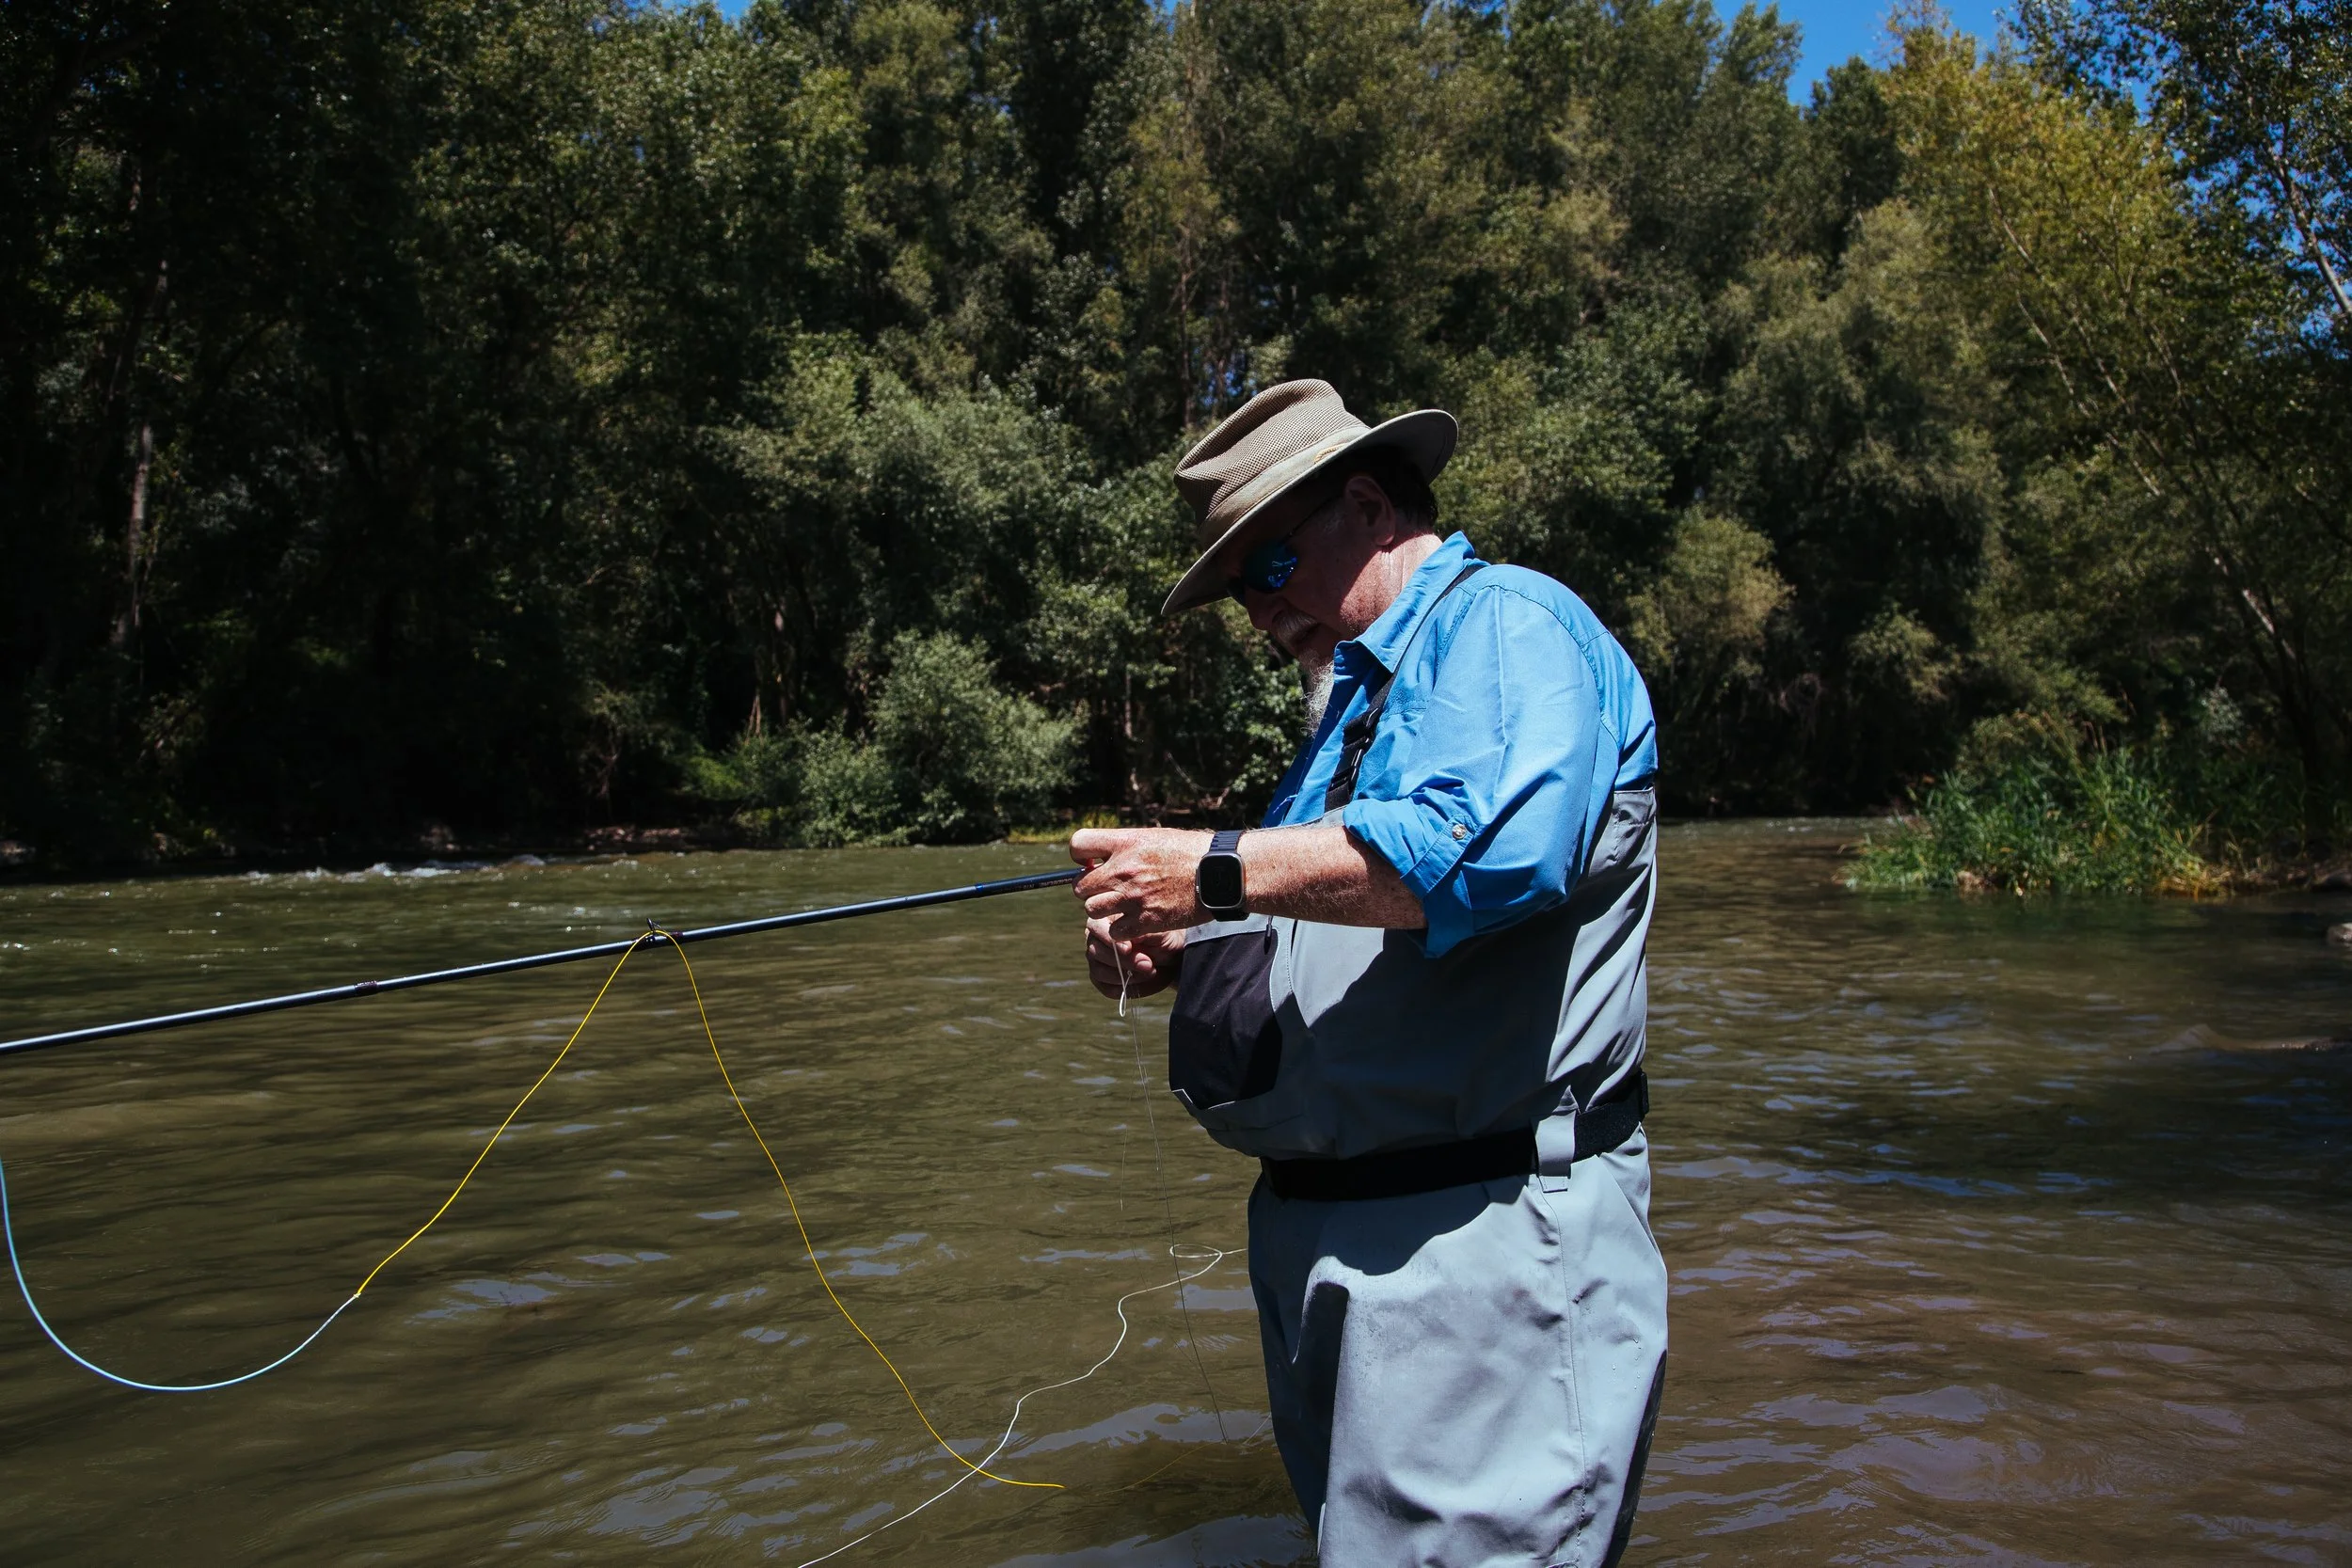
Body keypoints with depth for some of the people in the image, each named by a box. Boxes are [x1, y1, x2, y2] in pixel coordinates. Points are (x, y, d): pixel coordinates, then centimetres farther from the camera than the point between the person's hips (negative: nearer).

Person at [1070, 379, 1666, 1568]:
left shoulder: (1506, 623, -8)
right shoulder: (1354, 696, 23)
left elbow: (1490, 844, -29)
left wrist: (1216, 874, -23)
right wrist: (1177, 956, 8)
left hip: (1477, 1234, -10)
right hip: (1318, 1235, 10)